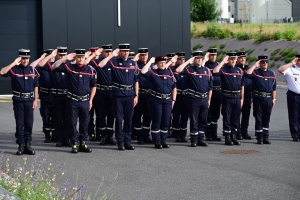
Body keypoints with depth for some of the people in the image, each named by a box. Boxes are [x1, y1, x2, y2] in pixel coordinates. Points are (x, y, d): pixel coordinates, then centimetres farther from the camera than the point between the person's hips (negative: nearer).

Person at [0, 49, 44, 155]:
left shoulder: (32, 69, 6)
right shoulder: (14, 69, -3)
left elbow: (35, 86, 10)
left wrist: (35, 100, 5)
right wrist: (14, 63, -20)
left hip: (29, 100, 2)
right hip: (18, 100, -2)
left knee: (29, 123, 5)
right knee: (19, 123, 0)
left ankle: (28, 145, 12)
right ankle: (21, 145, 6)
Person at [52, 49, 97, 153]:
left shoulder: (90, 70, 4)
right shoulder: (69, 67, 0)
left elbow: (93, 86, 10)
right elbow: (54, 66, -7)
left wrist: (91, 100, 5)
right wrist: (66, 58, -12)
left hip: (85, 100, 1)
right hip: (72, 100, -1)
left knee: (85, 123, 7)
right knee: (72, 123, 2)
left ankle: (83, 143, 16)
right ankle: (74, 144, 9)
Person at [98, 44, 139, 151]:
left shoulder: (133, 64, 9)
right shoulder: (114, 62, -1)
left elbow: (136, 81, 12)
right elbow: (100, 65, -18)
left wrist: (136, 95, 6)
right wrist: (111, 55, -14)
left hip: (130, 95, 3)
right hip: (118, 95, -3)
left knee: (129, 118, 8)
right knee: (119, 119, 0)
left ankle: (127, 141, 16)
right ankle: (120, 142, 7)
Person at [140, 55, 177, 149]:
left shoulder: (170, 73, 10)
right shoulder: (153, 73, -1)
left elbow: (174, 87, 14)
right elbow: (143, 72, -19)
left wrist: (173, 100, 10)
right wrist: (150, 62, -11)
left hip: (167, 100, 4)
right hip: (156, 100, -4)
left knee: (166, 122, 7)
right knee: (156, 121, 0)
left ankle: (163, 141, 16)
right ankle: (157, 142, 6)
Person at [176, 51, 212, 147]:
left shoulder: (207, 71, 11)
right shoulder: (189, 69, 0)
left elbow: (210, 87, 13)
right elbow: (178, 70, -20)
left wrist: (209, 99, 10)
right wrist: (188, 61, -13)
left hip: (204, 99, 4)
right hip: (194, 99, -4)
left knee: (203, 121, 8)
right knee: (194, 120, 0)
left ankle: (201, 139, 17)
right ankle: (194, 140, 6)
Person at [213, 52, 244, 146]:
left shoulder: (239, 70, 11)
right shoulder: (223, 69, -2)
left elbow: (242, 86, 14)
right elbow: (215, 72, -25)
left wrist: (242, 98, 10)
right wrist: (222, 62, -19)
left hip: (237, 98, 4)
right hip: (227, 97, -4)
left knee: (236, 118, 8)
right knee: (227, 118, 0)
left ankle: (233, 136, 17)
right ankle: (227, 138, 5)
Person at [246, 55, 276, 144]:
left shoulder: (272, 73, 12)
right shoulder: (255, 72, 1)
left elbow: (274, 88, 14)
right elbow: (248, 74, -22)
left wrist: (274, 99, 8)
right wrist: (255, 65, -13)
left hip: (268, 99, 3)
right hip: (258, 99, -3)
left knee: (266, 120, 8)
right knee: (258, 119, 0)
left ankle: (265, 137, 15)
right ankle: (259, 138, 6)